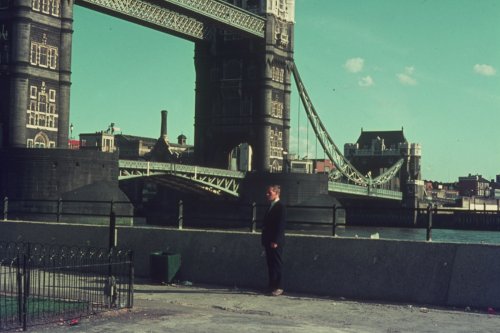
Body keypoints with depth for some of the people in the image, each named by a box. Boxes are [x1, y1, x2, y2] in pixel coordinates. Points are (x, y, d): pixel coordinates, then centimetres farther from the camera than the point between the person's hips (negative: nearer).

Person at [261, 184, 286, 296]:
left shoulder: (280, 207, -12)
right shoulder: (271, 206, 15)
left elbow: (281, 225, -17)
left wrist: (275, 241, -20)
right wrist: (264, 239, 14)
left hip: (276, 242, -8)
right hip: (268, 241, 8)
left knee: (277, 265, -3)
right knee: (270, 264, 11)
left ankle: (279, 288, 3)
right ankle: (272, 286, 18)